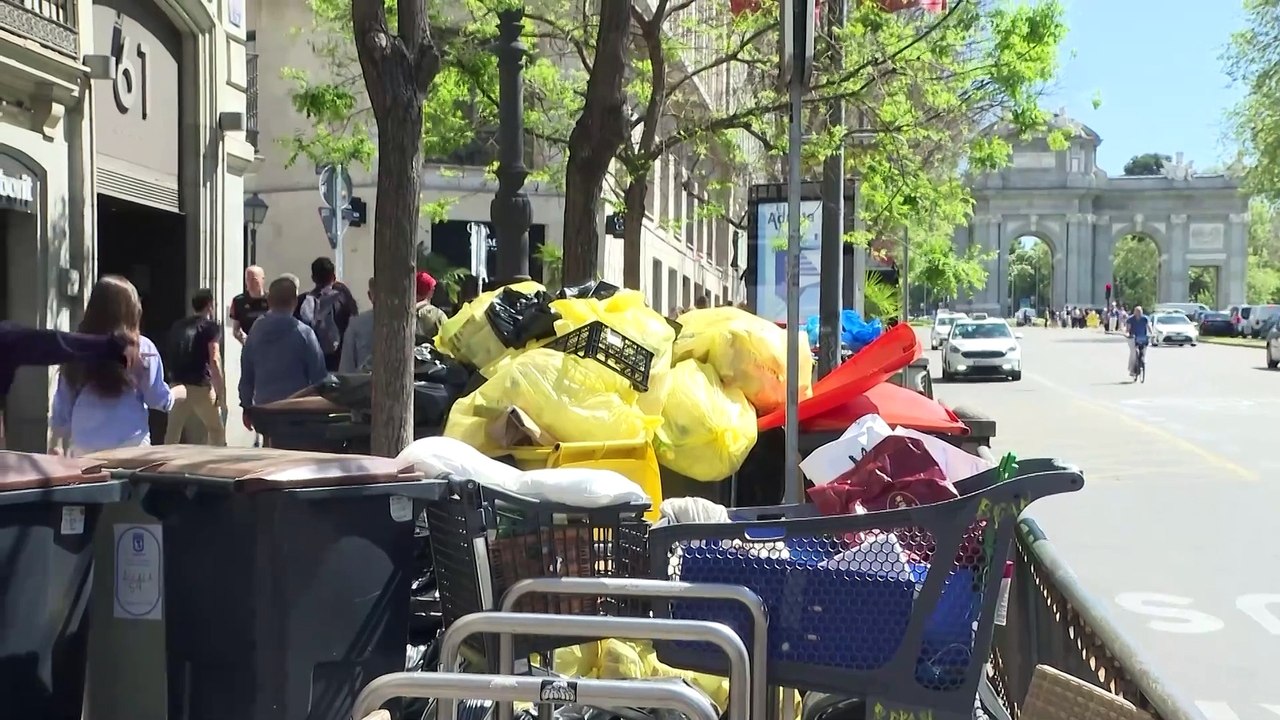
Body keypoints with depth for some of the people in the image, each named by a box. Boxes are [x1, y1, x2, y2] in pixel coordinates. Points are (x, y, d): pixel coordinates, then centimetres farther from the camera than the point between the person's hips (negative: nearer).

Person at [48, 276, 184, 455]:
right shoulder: (142, 348, -5)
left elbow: (62, 404, 8)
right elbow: (159, 400, 2)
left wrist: (55, 444, 19)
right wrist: (179, 392, 23)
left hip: (84, 446, 3)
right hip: (129, 444, -3)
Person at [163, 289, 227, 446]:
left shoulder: (177, 326, 14)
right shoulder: (210, 327, -5)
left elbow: (173, 357, 21)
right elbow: (214, 361, -13)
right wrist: (221, 395, -12)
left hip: (177, 386, 5)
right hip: (200, 387, -5)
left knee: (172, 433, 9)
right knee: (216, 431, 10)